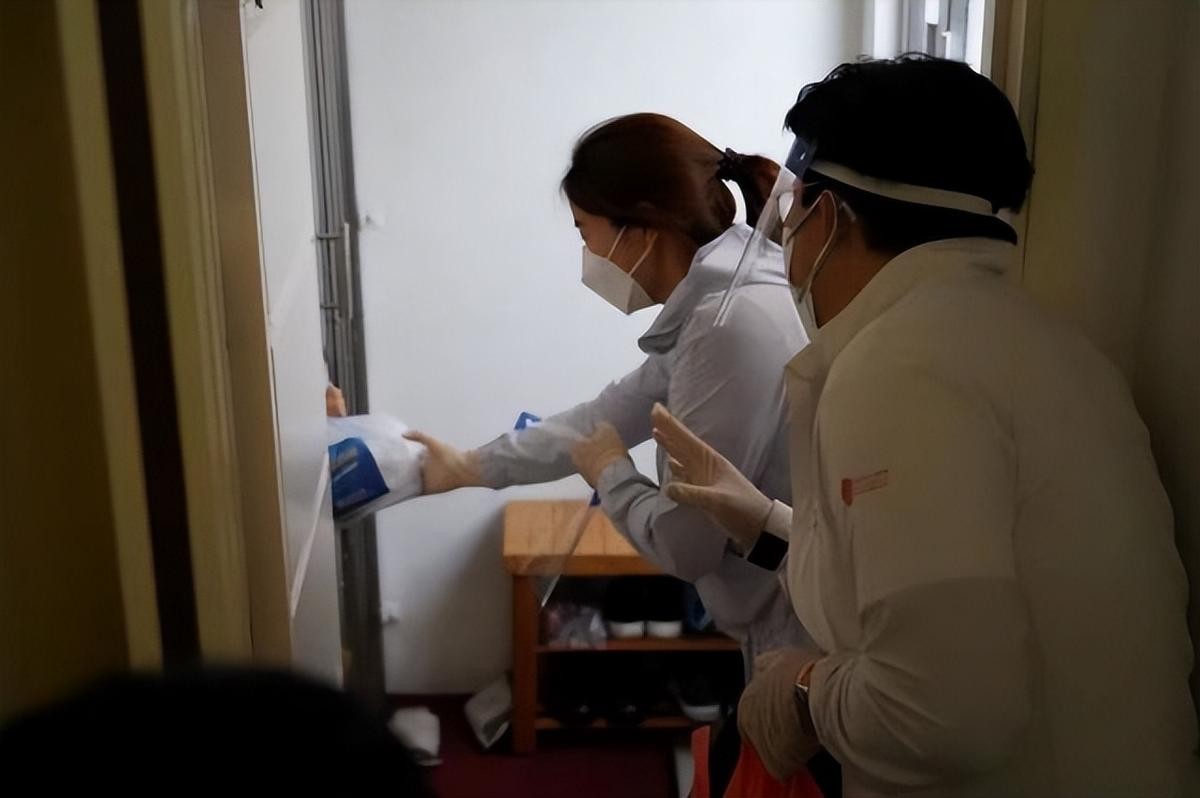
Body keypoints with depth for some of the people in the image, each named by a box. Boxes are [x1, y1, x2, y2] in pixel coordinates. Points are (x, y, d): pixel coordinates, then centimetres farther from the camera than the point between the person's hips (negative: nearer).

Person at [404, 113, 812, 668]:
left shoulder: (733, 324, -25)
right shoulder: (716, 303, 6)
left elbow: (684, 542, -24)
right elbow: (610, 415, 19)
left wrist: (609, 474, -4)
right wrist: (468, 467, 24)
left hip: (805, 639, -9)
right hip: (784, 627, 9)